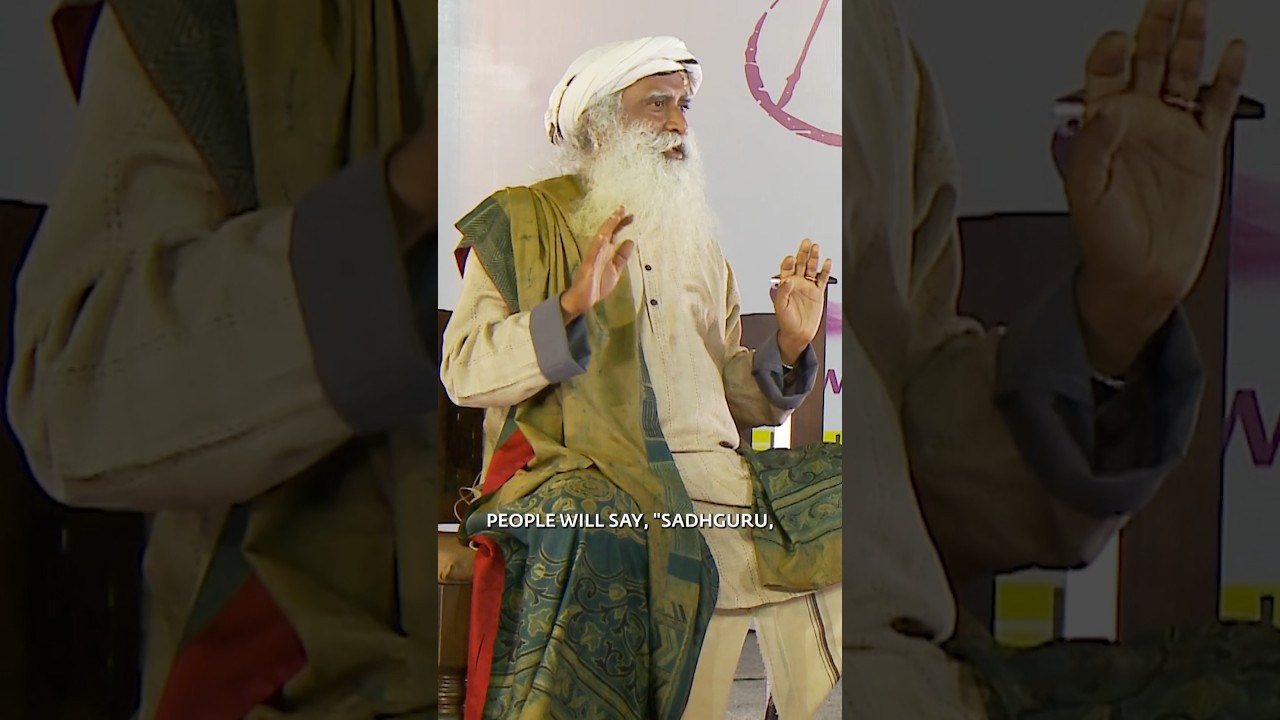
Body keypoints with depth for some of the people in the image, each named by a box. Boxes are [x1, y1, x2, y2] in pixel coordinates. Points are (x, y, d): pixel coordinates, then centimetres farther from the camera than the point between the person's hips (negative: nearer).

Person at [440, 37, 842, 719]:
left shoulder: (697, 240, 26)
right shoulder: (521, 222, 10)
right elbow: (463, 371, -3)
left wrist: (787, 347, 4)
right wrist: (572, 306, -16)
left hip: (718, 476, 5)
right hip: (590, 477, -5)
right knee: (594, 539, -38)